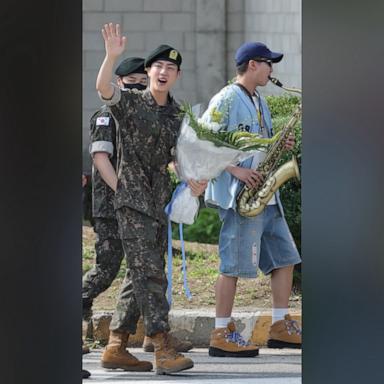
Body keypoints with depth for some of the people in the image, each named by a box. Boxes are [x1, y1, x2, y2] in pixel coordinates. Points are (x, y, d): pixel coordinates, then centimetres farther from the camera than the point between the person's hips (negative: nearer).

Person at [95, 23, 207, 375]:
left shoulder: (177, 115, 14)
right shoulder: (130, 103, -4)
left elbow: (180, 157, 21)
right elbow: (103, 87, -23)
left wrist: (195, 180, 1)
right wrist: (112, 56, -39)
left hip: (160, 201, 7)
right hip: (133, 199, -7)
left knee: (142, 275, 10)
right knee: (150, 273, -14)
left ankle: (116, 347, 17)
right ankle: (163, 350, -18)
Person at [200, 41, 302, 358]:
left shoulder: (260, 103, 19)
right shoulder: (227, 99, -9)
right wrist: (235, 169, -21)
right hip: (236, 194, -9)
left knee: (284, 257, 9)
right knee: (234, 263, -8)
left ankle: (281, 327, 15)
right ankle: (222, 335, -5)